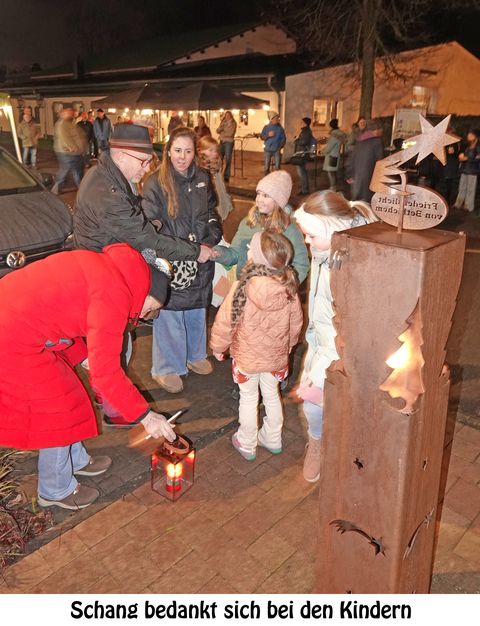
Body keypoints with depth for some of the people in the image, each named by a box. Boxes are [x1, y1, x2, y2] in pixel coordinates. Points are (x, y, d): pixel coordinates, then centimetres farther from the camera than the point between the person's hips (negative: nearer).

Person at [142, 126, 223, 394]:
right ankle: (166, 368, 23)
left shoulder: (203, 179, 4)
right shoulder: (156, 183, -11)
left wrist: (210, 241, -3)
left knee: (197, 310, 19)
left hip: (200, 259, 5)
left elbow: (212, 214, 13)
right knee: (169, 315, 4)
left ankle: (195, 355, 42)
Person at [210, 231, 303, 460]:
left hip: (247, 357, -3)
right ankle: (272, 440, 40)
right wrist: (287, 345, 18)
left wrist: (218, 347, 2)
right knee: (272, 395, 22)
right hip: (277, 356, 3)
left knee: (248, 399, 16)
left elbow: (224, 323, -16)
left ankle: (247, 445, 32)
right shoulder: (289, 289, -15)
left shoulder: (242, 289, -27)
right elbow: (296, 322, 0)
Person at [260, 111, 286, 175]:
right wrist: (268, 135, -15)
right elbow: (261, 137, 3)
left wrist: (280, 147, -9)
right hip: (268, 150, 0)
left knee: (277, 167, -1)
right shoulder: (266, 127, 2)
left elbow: (283, 138, 3)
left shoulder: (280, 128, 2)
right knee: (266, 167, 4)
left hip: (277, 150, 0)